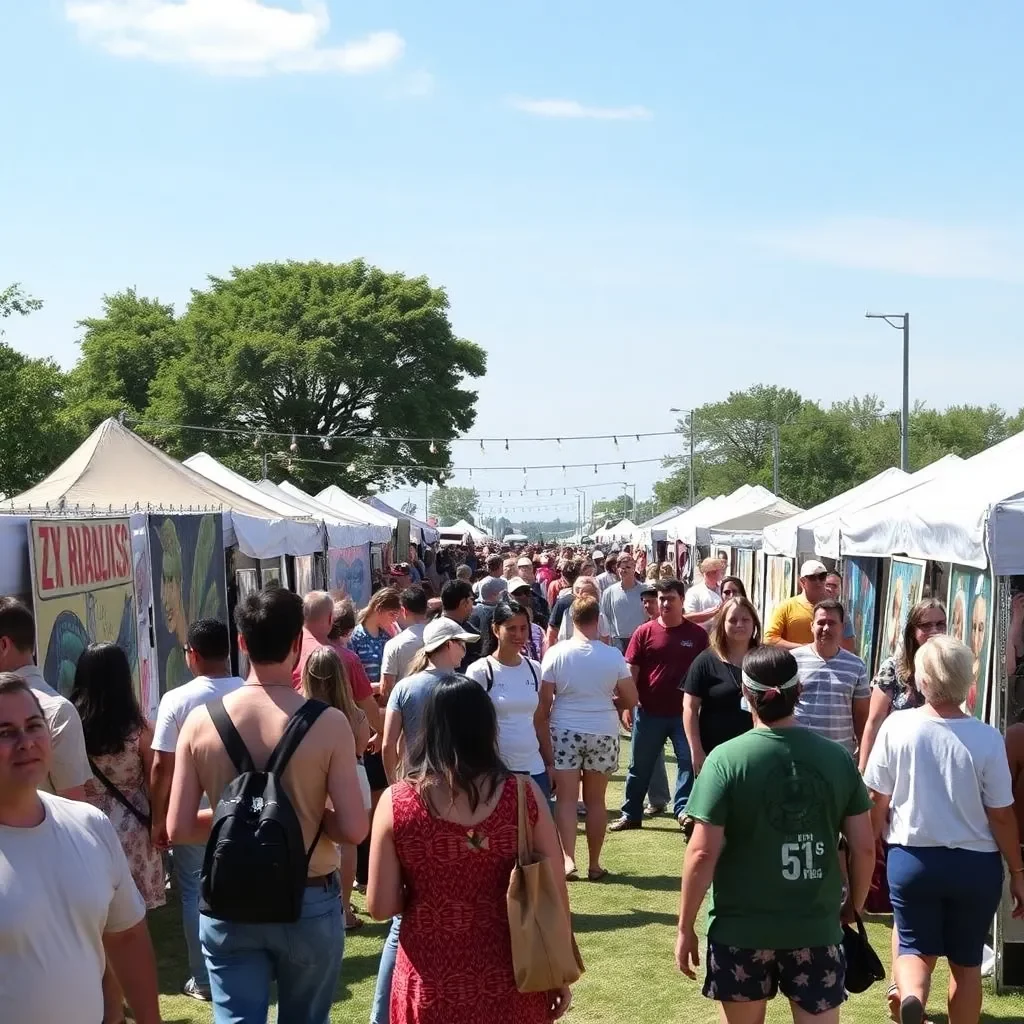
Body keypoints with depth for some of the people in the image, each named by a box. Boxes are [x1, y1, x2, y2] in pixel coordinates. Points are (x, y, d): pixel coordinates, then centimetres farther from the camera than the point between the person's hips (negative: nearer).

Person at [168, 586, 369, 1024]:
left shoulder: (201, 721, -8)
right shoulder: (328, 723, -15)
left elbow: (178, 829, -6)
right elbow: (354, 829, -16)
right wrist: (311, 816, 4)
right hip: (310, 903, -1)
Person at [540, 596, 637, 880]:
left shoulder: (556, 653, -8)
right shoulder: (613, 655, -6)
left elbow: (545, 701, -5)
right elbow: (631, 699, 0)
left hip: (565, 731, -1)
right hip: (603, 732, 1)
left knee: (566, 798, 4)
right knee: (595, 800, 10)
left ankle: (568, 858, -8)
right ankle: (594, 864, 17)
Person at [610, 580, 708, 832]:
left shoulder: (697, 635, -1)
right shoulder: (645, 632, -1)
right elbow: (631, 671, 0)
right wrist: (627, 706, -5)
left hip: (685, 712, -1)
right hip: (649, 711, 1)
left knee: (689, 760, -3)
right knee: (640, 765, 10)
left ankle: (683, 809, 4)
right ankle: (631, 814, 21)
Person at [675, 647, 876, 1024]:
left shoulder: (726, 759, -12)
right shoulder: (837, 758, -3)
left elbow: (702, 854, -14)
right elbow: (864, 848, 0)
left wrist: (685, 927, -4)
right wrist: (853, 909, 16)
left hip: (742, 930, -1)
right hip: (817, 928, 2)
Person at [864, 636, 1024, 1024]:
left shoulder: (896, 726, -10)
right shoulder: (986, 738, -11)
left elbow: (878, 801, -3)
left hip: (912, 858, 0)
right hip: (976, 864, 0)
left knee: (915, 949, 12)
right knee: (967, 962, 16)